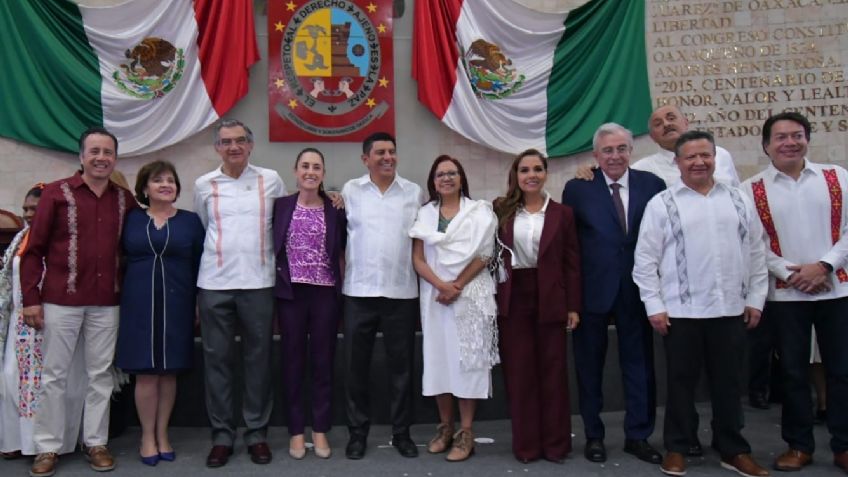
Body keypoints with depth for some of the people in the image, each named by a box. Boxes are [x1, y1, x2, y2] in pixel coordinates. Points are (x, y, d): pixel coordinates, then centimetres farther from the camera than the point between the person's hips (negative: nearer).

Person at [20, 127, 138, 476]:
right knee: (54, 375, 6)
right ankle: (48, 447, 18)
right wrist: (31, 298, -6)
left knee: (101, 374, 9)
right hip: (60, 299, -2)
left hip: (106, 303, 3)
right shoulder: (57, 192, -2)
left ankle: (96, 442, 21)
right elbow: (34, 249, -2)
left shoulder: (125, 199, 6)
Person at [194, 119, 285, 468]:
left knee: (258, 358, 5)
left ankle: (257, 431, 17)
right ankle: (222, 433, 16)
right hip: (214, 284, 1)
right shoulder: (204, 185, 7)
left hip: (258, 282, -1)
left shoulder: (270, 180, 4)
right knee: (217, 359, 5)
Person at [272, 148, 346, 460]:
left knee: (323, 361, 6)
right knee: (293, 361, 7)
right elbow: (271, 248, 7)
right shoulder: (280, 206, 3)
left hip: (326, 293, 0)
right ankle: (296, 431, 18)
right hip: (291, 292, 0)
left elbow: (342, 252, 9)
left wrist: (344, 286, 2)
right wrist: (272, 286, 1)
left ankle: (320, 430, 19)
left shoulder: (335, 210, 3)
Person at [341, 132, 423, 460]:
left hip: (402, 291, 1)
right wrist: (344, 275, 3)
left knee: (401, 364, 8)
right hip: (359, 291, 0)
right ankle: (357, 432, 20)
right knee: (356, 364, 6)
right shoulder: (350, 190, 4)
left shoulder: (413, 192, 5)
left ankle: (401, 432, 22)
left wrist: (421, 279, 5)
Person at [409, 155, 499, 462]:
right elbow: (417, 259, 1)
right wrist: (441, 285, -13)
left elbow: (483, 255, -6)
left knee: (467, 358, -2)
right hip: (434, 294, 3)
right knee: (438, 357, 6)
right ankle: (445, 426, 19)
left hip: (471, 294, -3)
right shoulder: (424, 214, 9)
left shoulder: (479, 211, 2)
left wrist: (457, 286, -14)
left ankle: (466, 433, 6)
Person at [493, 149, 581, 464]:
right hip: (513, 299, 1)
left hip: (550, 299, 0)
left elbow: (572, 263, 2)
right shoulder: (501, 210, 3)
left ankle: (555, 443, 20)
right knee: (518, 372, 6)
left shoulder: (562, 213, 2)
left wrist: (573, 306, -2)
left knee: (552, 371, 7)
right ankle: (526, 444, 18)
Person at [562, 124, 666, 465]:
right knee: (589, 367, 10)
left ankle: (638, 436, 27)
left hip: (637, 290, 2)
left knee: (639, 365, 11)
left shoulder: (652, 185, 1)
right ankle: (593, 435, 26)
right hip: (592, 291, -1)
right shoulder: (577, 189, -4)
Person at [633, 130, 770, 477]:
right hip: (681, 312, -3)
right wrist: (654, 306, -7)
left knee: (729, 383, 12)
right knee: (681, 383, 8)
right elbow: (645, 260, -4)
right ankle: (676, 449, 22)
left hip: (731, 309, 3)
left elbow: (756, 253, 11)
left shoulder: (738, 200, 9)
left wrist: (755, 298, 7)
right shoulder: (661, 204, -2)